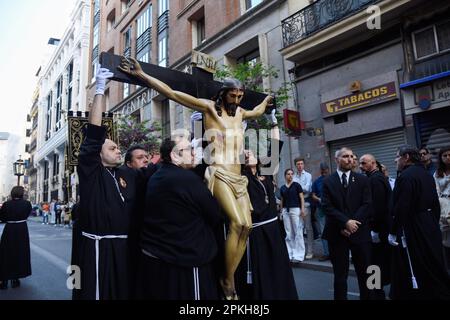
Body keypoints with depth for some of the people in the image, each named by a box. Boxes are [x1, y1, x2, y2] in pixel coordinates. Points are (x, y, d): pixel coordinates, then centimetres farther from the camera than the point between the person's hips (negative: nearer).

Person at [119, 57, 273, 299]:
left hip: (237, 176, 7)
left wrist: (266, 101, 59)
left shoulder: (239, 112, 19)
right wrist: (141, 75, -8)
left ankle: (230, 278, 6)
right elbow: (172, 93, -4)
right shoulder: (209, 107, 1)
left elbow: (256, 112, 45)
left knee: (246, 226, -4)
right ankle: (227, 281, -5)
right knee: (237, 222, -21)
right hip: (218, 174, -7)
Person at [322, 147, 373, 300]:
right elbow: (327, 207, -6)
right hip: (337, 233, -1)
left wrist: (353, 223, -14)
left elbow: (367, 205, -3)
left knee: (364, 273, 10)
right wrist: (346, 222, -16)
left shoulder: (362, 180, 6)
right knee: (340, 274, 9)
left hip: (359, 232, 1)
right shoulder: (328, 182, 2)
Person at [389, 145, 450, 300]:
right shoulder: (426, 174, 9)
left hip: (412, 231, -9)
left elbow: (400, 208, -21)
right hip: (431, 229, 9)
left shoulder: (405, 176, -18)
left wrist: (393, 232, -14)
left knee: (415, 273, 2)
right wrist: (433, 224, 20)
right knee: (434, 268, 19)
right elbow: (435, 204, 14)